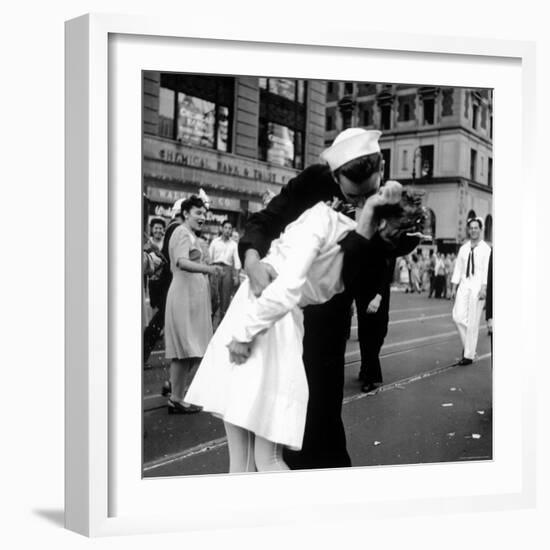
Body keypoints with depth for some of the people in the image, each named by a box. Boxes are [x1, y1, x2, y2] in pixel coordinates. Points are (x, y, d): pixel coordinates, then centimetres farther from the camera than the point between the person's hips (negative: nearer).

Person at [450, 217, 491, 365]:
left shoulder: (486, 249, -3)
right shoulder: (463, 248, 12)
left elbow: (487, 270, -9)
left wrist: (484, 288, -18)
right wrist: (454, 287, 9)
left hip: (477, 286, -4)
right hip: (464, 285, 4)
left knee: (473, 322, -1)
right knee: (458, 316, -4)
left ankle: (469, 355, 7)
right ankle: (468, 345, 19)